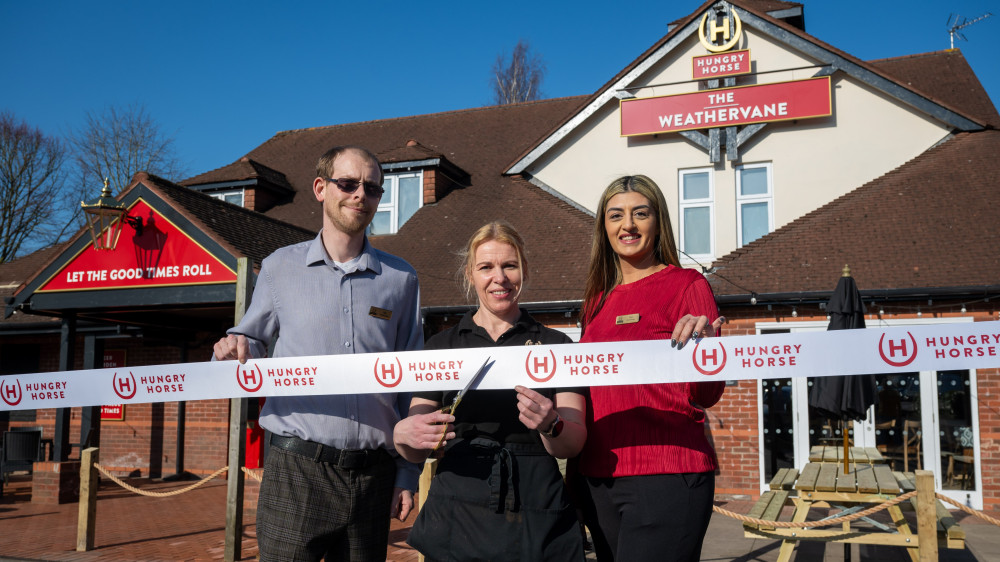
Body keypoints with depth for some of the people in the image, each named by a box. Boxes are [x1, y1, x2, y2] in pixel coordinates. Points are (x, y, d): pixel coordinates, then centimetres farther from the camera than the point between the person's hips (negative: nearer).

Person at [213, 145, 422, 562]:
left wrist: (407, 475, 6)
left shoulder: (401, 279, 8)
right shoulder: (280, 267, 7)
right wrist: (236, 348, -10)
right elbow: (254, 340, 15)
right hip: (296, 469, -1)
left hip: (373, 475, 1)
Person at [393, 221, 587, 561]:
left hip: (537, 517, 0)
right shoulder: (441, 347, 8)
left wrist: (550, 425, -25)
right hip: (457, 516, 1)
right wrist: (404, 434, -17)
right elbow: (416, 451, 6)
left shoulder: (555, 345, 6)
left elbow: (573, 444, -2)